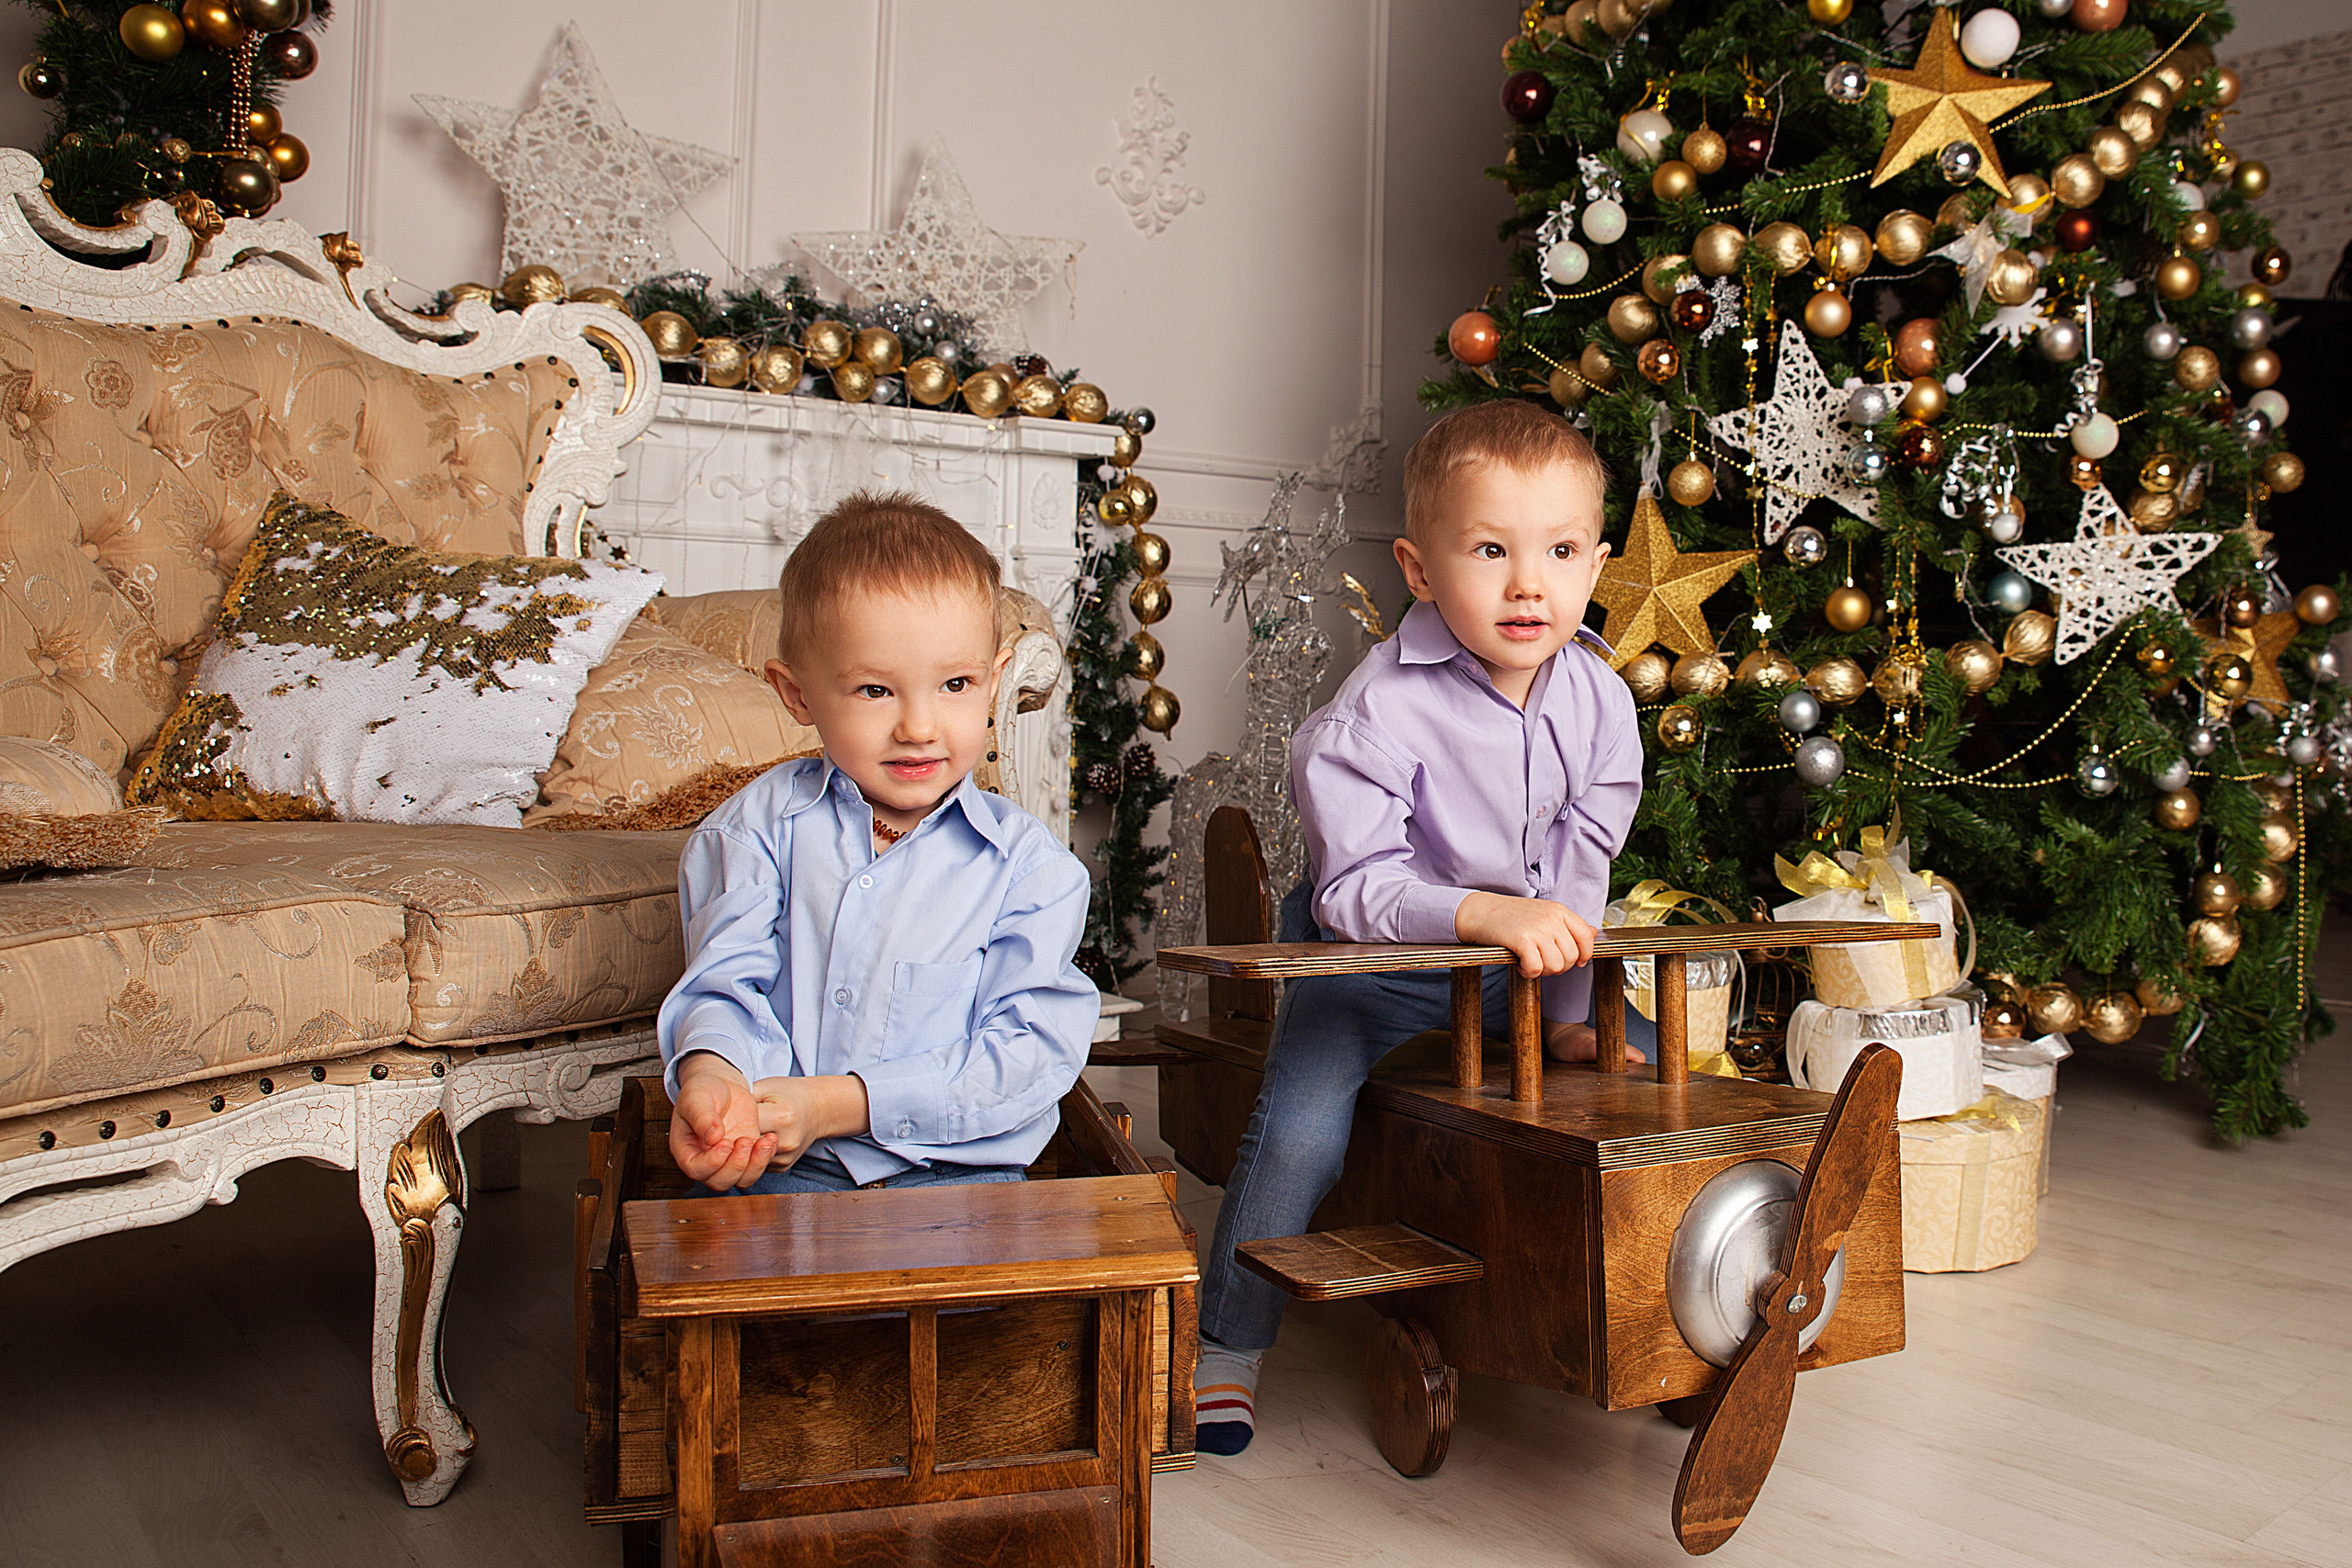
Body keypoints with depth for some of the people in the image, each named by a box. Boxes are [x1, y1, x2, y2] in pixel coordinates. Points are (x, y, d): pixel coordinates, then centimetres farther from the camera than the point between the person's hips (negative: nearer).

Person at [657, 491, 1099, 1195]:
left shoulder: (1028, 863, -1)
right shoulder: (762, 822, 4)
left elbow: (1031, 1045, -8)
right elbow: (726, 980, -1)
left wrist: (840, 1103, -18)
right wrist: (710, 1072, -28)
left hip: (960, 1168, 0)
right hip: (781, 1170, 1)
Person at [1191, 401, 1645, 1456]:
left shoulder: (1600, 703, -7)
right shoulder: (1382, 708, -24)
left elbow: (1578, 882, -1)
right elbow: (1355, 887, -27)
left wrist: (1568, 1013, -6)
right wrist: (1485, 913, -40)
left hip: (1524, 964, 5)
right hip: (1373, 960, -5)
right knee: (1301, 1129, -21)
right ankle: (1226, 1344, 2)